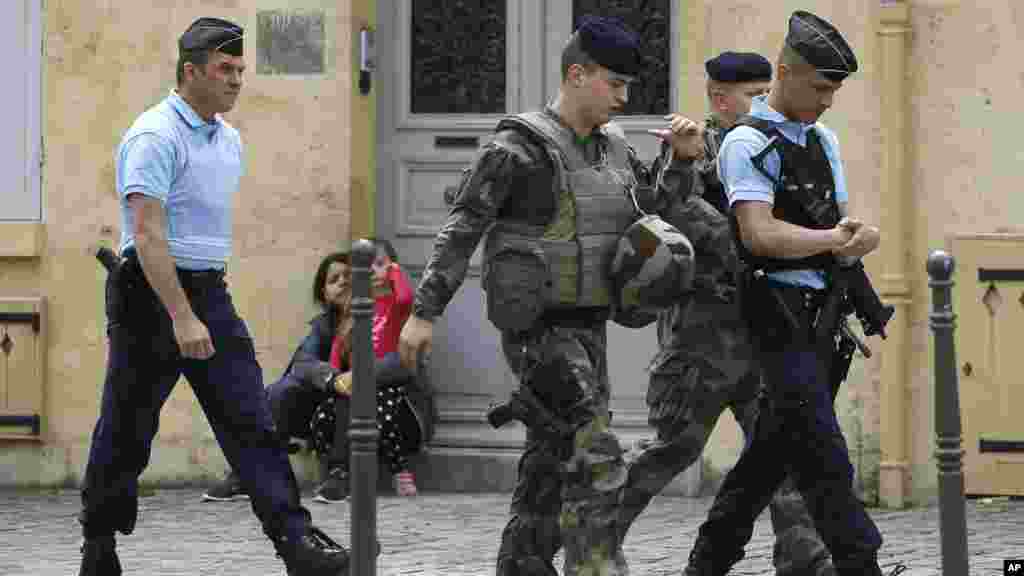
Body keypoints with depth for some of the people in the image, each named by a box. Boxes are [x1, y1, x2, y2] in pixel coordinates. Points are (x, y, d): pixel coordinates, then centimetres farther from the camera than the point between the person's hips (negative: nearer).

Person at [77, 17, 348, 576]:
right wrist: (181, 318, -29)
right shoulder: (155, 137, -15)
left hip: (209, 293, 7)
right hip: (151, 295, -7)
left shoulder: (229, 140, 13)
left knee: (251, 420, -3)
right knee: (127, 428, 3)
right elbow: (147, 233, -23)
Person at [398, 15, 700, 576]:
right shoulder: (518, 147, -12)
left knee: (553, 464, 10)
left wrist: (679, 153, 3)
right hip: (536, 328, -8)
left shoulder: (610, 147, 10)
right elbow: (460, 229, -12)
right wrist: (424, 313, -15)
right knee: (597, 456, -18)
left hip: (586, 330, 8)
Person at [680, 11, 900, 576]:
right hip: (781, 311, -8)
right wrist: (834, 239, -15)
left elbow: (838, 229, 13)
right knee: (821, 452, -12)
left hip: (818, 314, 8)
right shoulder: (748, 142, -9)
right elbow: (759, 234, -20)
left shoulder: (824, 142, 17)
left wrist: (853, 239, -11)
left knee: (775, 446, 11)